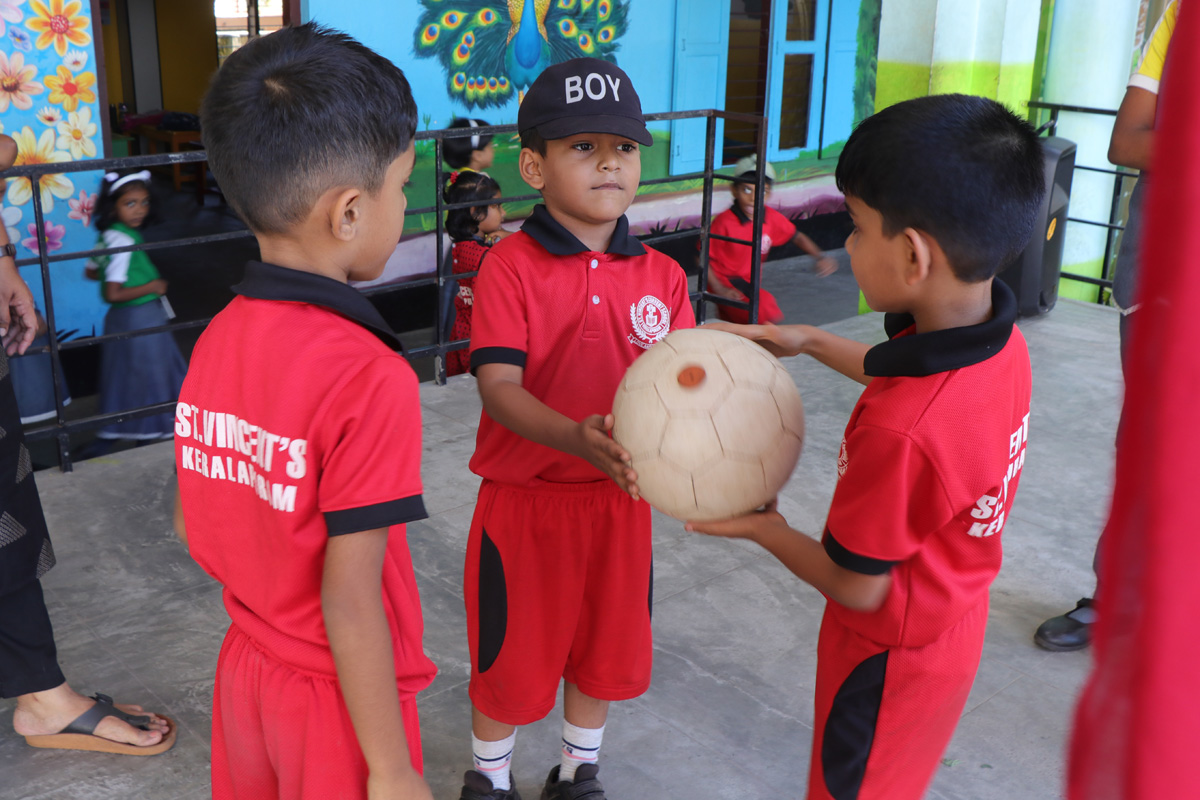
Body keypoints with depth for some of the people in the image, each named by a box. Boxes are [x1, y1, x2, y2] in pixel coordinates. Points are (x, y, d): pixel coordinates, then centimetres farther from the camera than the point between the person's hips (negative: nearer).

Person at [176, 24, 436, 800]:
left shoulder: (215, 339, -5)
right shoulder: (370, 376, -27)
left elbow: (195, 529, 4)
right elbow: (350, 600, -24)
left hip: (247, 667, 6)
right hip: (337, 696, -6)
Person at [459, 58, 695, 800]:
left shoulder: (662, 275, -2)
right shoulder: (510, 266, -14)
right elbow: (499, 387, -21)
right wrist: (576, 438, -38)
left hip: (619, 496, 4)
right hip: (525, 497, -4)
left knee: (604, 649, 20)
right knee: (512, 657, 13)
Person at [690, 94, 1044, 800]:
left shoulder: (898, 432, -41)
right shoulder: (1004, 343, -14)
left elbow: (857, 587, -26)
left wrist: (761, 528, -9)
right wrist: (812, 342, 13)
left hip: (891, 657, -8)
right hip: (957, 623, 8)